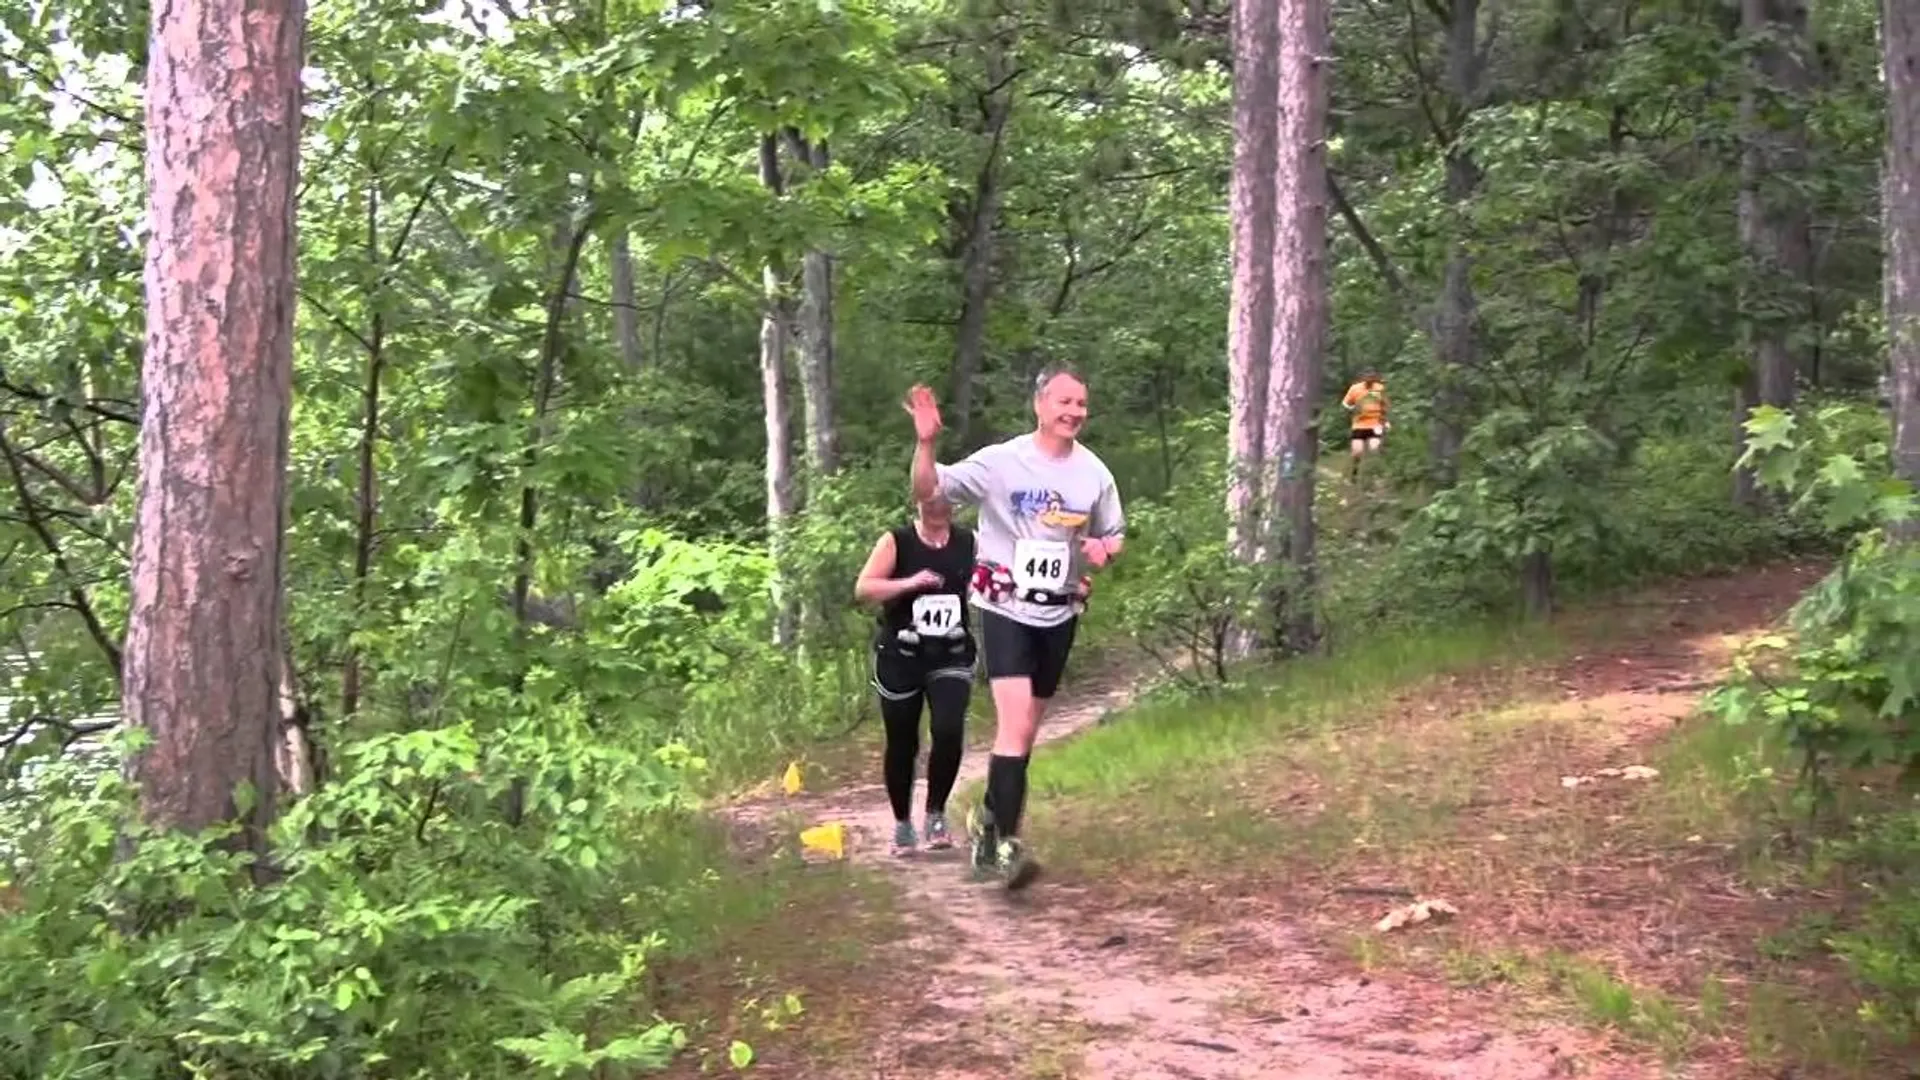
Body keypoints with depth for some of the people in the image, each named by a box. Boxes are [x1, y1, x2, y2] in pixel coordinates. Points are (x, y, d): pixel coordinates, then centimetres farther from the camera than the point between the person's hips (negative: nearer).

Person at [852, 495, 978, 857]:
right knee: (902, 744, 8)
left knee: (949, 731, -19)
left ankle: (935, 813, 2)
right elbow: (862, 588, -14)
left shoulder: (970, 542, 3)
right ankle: (902, 823, 28)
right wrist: (909, 583, -25)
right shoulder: (896, 542, -5)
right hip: (900, 657, -1)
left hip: (951, 657, 1)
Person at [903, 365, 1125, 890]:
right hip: (1006, 609, -5)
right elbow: (928, 491, -13)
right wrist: (926, 442, -30)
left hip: (1059, 615, 5)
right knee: (1015, 724, -18)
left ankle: (990, 817, 35)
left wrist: (1103, 549, -9)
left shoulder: (1094, 473, 0)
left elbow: (1114, 535, 15)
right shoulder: (1000, 461, -11)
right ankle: (1004, 844, -16)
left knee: (1025, 729, 15)